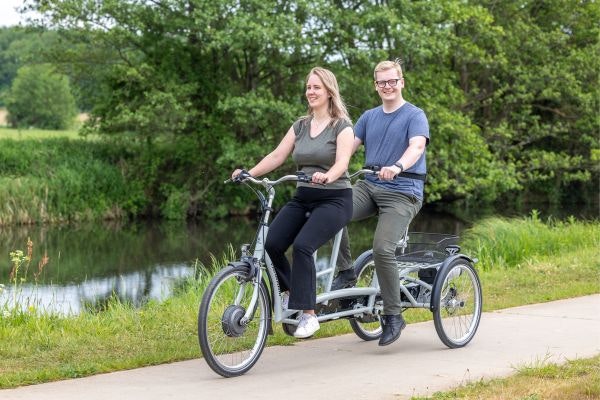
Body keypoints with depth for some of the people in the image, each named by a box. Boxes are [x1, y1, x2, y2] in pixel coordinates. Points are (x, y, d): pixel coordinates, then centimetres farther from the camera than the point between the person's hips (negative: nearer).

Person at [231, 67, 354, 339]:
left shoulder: (342, 126, -3)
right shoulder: (300, 126, 13)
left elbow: (342, 162, -19)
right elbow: (277, 156, 5)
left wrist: (327, 176, -40)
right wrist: (249, 173, -11)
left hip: (334, 198, -5)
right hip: (303, 197, 5)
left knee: (302, 245, -28)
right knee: (271, 244, -17)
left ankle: (308, 315, -21)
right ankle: (290, 291, 9)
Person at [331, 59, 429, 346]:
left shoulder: (414, 116, -1)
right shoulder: (369, 117, 16)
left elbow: (417, 146, -20)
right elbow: (348, 146, 6)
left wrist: (396, 167, -41)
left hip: (402, 191, -5)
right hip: (369, 185, 5)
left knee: (382, 248, -22)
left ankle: (393, 316, -8)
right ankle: (346, 272, -7)